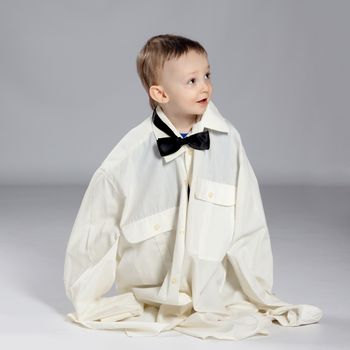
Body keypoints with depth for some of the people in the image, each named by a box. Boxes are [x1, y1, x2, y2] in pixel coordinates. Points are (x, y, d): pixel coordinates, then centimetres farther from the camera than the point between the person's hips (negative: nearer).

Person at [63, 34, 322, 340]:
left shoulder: (227, 141, -10)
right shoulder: (130, 157, -14)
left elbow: (247, 222, -2)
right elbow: (96, 226, -2)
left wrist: (259, 293, 3)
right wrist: (86, 300, 6)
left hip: (213, 289, 1)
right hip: (148, 289, -1)